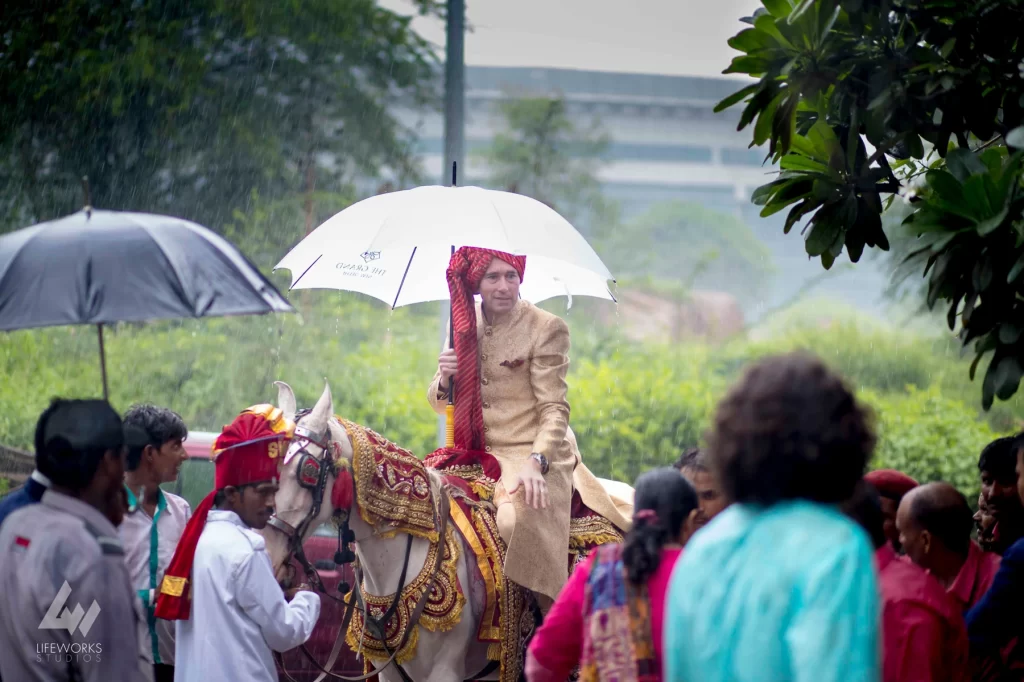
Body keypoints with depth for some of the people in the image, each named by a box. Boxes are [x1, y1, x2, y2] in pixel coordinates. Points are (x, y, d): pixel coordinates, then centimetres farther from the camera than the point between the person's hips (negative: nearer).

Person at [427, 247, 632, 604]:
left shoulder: (547, 329, -7)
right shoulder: (462, 324, 8)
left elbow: (554, 409, -11)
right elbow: (439, 403, 15)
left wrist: (536, 463, -27)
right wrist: (443, 382, -9)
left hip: (534, 454, -6)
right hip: (475, 452, 6)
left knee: (520, 519, -32)